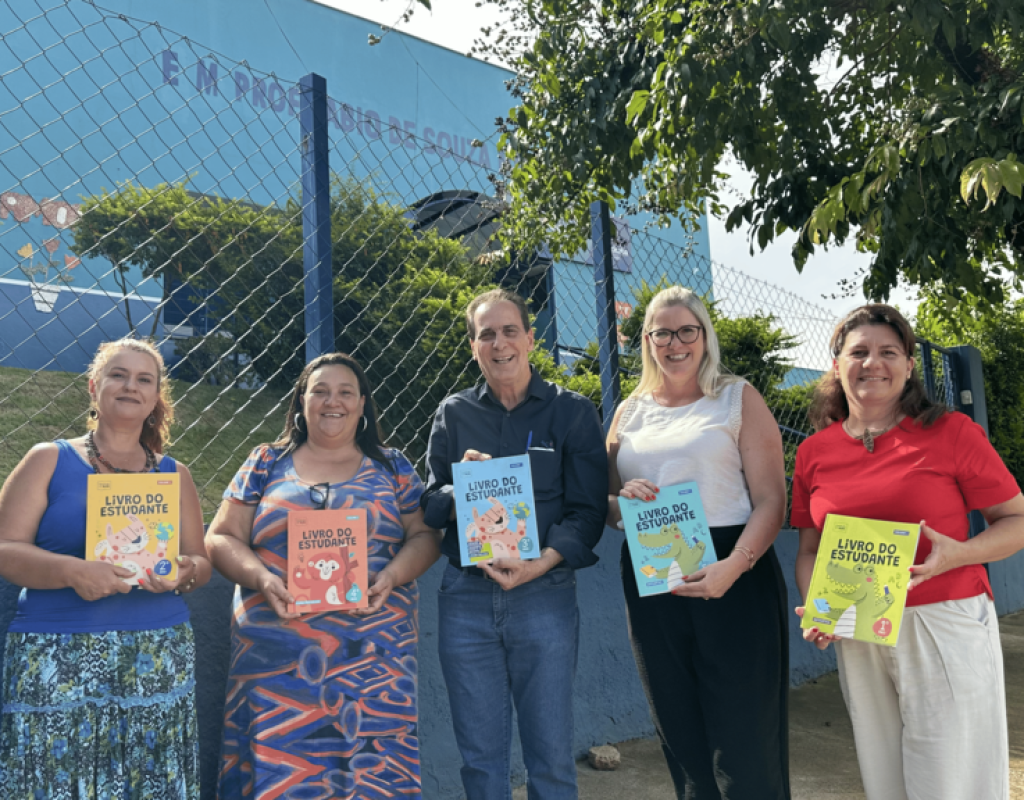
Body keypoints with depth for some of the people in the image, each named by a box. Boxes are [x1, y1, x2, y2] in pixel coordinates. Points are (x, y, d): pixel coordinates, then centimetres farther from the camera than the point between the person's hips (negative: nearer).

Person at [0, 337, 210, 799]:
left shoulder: (173, 475, 13)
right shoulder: (49, 461, 6)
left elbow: (201, 562, 14)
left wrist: (185, 572, -10)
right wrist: (72, 572, -19)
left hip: (158, 664, 2)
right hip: (56, 664, -2)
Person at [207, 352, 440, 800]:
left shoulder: (392, 468, 9)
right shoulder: (267, 464, 10)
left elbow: (424, 535, 7)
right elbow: (222, 538, 8)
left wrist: (390, 578, -11)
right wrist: (262, 579, -10)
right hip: (277, 656, 1)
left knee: (371, 764, -2)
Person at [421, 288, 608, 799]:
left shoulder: (571, 412, 3)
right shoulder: (453, 415, 9)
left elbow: (588, 510, -3)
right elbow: (430, 508, 8)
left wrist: (541, 563, -18)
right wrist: (460, 487, -14)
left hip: (545, 595, -2)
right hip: (465, 596, 2)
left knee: (551, 757, 6)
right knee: (480, 757, 11)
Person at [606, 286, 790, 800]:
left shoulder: (737, 399, 3)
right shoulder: (630, 412, 14)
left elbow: (771, 499, -5)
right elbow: (603, 504, 17)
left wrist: (734, 565, -21)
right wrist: (622, 499, -7)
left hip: (733, 581, -4)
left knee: (744, 746, -1)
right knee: (681, 742, 13)